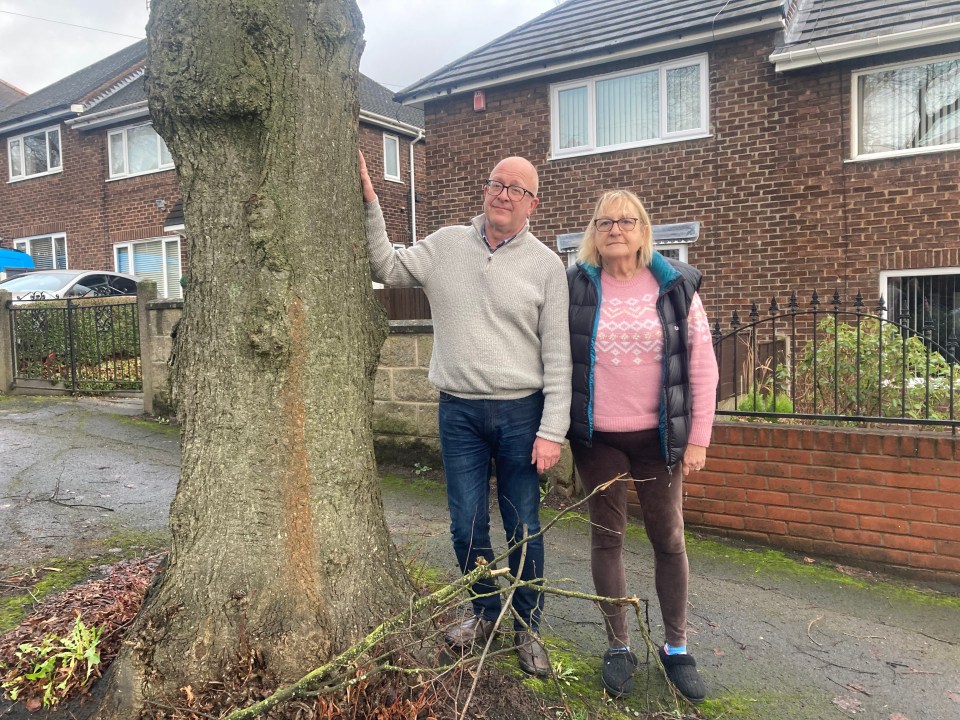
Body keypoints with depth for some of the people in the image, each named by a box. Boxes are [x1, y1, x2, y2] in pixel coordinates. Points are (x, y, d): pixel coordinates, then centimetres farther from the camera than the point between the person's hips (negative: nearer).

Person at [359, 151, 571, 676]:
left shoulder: (546, 265, -1)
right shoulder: (445, 245, 6)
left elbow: (557, 355, -3)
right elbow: (387, 268, 4)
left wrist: (552, 430, -8)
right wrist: (369, 205, -6)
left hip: (521, 413, -1)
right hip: (460, 412, 2)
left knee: (523, 529, 9)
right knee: (467, 527, 10)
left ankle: (527, 628, 30)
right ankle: (485, 613, 35)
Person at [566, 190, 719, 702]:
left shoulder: (675, 286, -2)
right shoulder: (575, 287, -3)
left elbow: (702, 369, 0)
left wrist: (698, 437, -3)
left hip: (658, 436, 1)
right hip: (597, 438, 0)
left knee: (668, 539, 11)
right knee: (606, 537, 9)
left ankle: (676, 647, 29)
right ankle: (618, 646, 26)